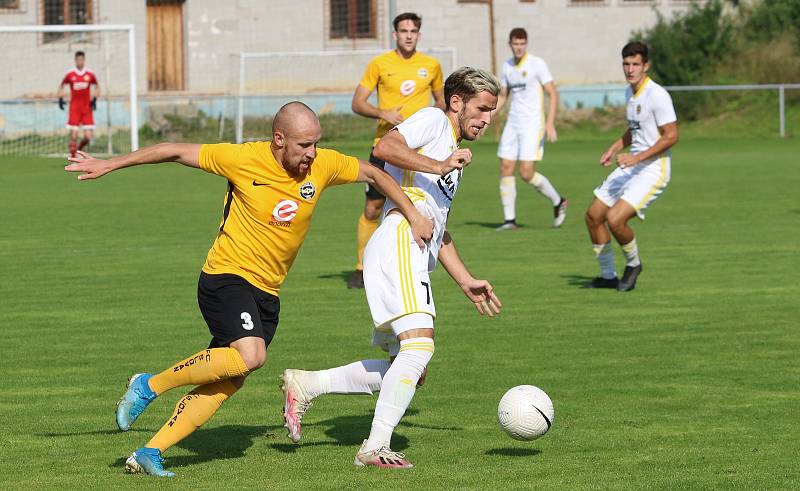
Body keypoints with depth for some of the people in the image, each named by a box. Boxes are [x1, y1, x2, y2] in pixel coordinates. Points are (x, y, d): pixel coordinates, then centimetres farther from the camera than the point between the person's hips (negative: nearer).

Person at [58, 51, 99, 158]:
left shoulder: (90, 74, 2)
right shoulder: (70, 74, 0)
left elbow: (97, 86, 17)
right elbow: (61, 86, 15)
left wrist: (94, 99, 3)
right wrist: (60, 99, 3)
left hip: (87, 109, 1)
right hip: (74, 108, -1)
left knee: (88, 137, -5)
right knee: (73, 136, -7)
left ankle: (78, 149, 24)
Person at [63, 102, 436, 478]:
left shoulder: (323, 165, -2)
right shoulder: (244, 159, -14)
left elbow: (374, 174, 15)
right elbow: (176, 152, -5)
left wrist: (413, 217, 11)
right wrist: (108, 165, -1)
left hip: (266, 292, 6)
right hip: (227, 276, -6)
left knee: (227, 383, -3)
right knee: (250, 355, -29)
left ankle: (149, 453, 2)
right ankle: (149, 386, -12)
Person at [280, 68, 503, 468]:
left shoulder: (452, 154, 33)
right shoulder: (433, 120, 6)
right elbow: (385, 148, -14)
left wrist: (466, 282, 33)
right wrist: (439, 166, -19)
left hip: (414, 258, 10)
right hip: (398, 243, -10)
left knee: (411, 371, 8)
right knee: (419, 343, -23)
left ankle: (305, 385, 13)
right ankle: (375, 447, -26)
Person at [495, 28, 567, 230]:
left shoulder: (537, 64, -8)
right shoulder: (507, 66, 10)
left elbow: (553, 94, -9)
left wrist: (550, 123, -18)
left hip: (532, 124, -6)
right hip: (512, 124, 6)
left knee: (526, 173, -12)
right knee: (505, 169, -1)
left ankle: (558, 202, 11)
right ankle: (510, 219, 4)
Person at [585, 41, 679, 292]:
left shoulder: (657, 95, -18)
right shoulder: (630, 92, 10)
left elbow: (671, 136, -20)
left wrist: (637, 157, -24)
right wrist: (614, 148, 9)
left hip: (653, 170, -9)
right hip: (631, 167, 9)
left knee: (615, 218, -23)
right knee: (593, 216, 9)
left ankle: (633, 264, 5)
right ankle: (608, 276, 23)